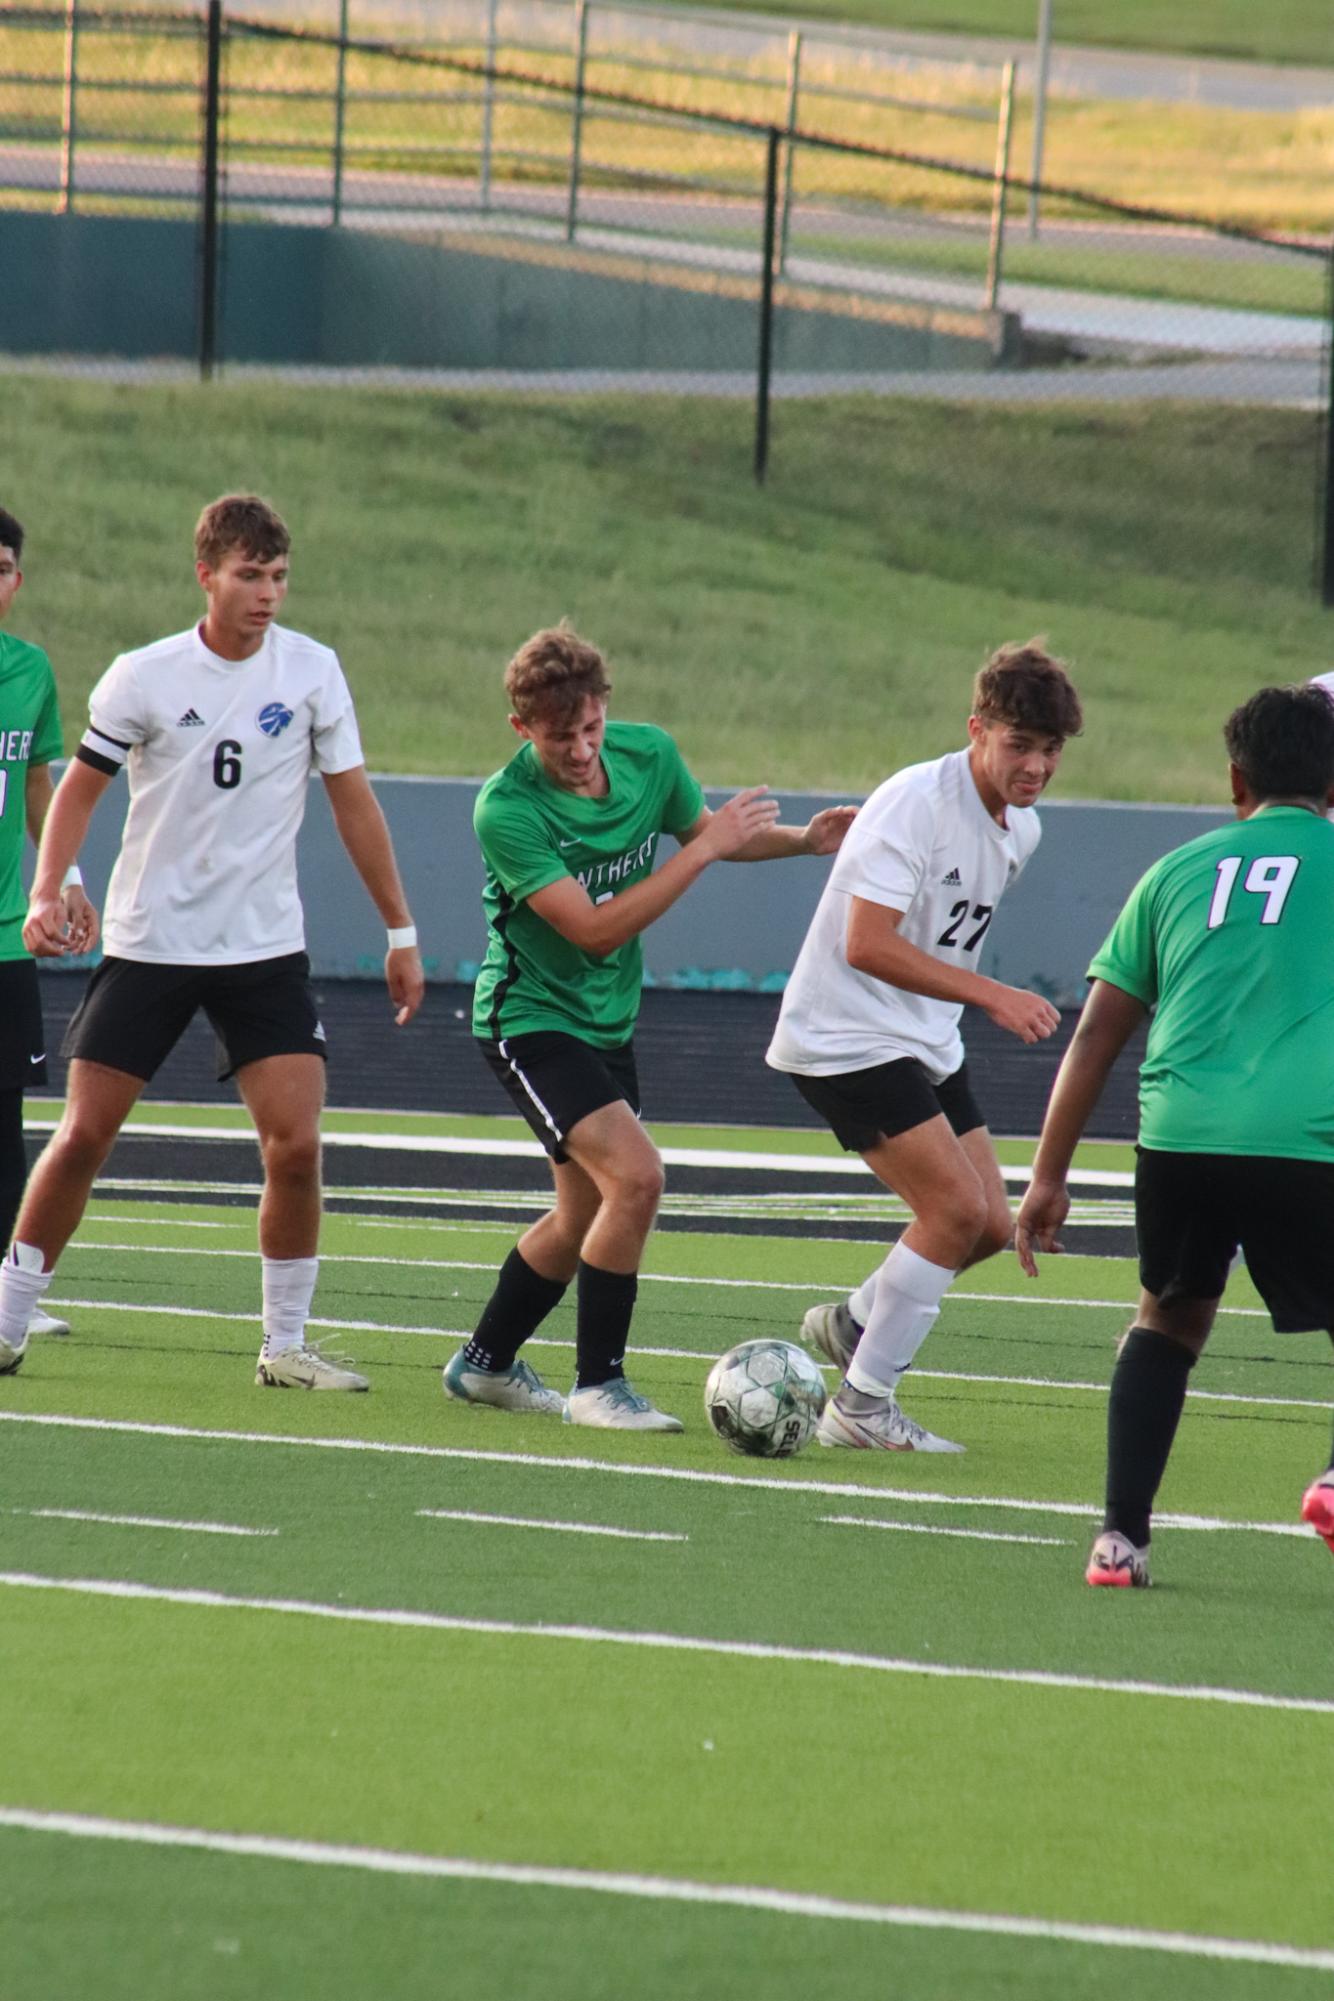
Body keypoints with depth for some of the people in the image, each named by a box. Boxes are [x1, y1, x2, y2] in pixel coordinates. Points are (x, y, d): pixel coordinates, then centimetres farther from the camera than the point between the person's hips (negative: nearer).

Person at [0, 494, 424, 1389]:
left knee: (296, 1147, -10)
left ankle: (287, 1343, 4)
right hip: (148, 940, -1)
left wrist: (401, 931, 6)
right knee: (82, 1137, -3)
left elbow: (353, 802, 6)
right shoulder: (143, 677, -7)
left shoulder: (311, 670, -2)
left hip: (266, 947, 1)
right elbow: (81, 786, 3)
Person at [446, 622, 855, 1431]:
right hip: (532, 1018, -7)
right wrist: (703, 851, -30)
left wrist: (803, 840, -2)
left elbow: (701, 827, 15)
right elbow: (594, 930, -29)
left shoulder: (648, 754, -6)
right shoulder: (506, 809, -25)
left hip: (608, 1021, 8)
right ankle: (598, 1385, -12)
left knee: (586, 1216, 16)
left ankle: (486, 1363, 36)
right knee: (635, 1175, -23)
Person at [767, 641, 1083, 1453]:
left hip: (927, 1043, 9)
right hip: (845, 1040, -9)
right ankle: (862, 1405, -8)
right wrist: (995, 996, -32)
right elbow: (867, 945, -28)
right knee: (958, 1207, -17)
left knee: (990, 1224, 6)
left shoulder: (1021, 829, 6)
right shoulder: (915, 802, -21)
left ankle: (853, 1323, 30)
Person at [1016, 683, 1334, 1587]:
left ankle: (1121, 1535, 13)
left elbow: (1095, 1038, 17)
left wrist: (1049, 1175, 21)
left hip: (1180, 1138, 3)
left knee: (1170, 1319, 24)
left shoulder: (1180, 870, 18)